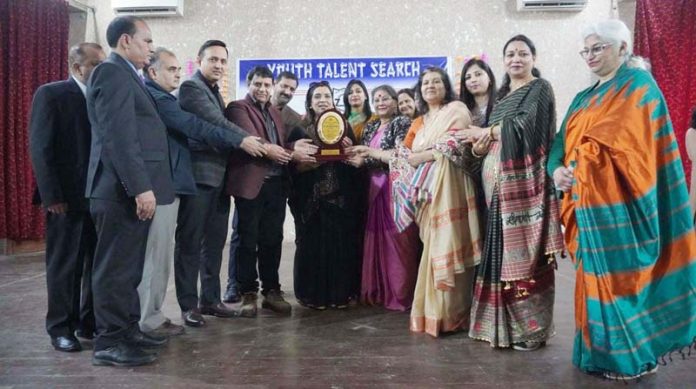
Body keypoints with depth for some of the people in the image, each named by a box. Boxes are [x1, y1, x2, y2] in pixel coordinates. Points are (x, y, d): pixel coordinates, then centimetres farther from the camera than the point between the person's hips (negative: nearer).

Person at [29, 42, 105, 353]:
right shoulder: (50, 94, -3)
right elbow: (40, 148, -8)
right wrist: (52, 196, -15)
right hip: (67, 197, -5)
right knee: (64, 265, 5)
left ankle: (91, 322, 22)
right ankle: (60, 328, 17)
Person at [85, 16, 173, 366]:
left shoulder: (126, 75, 20)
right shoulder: (112, 72, -11)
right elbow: (119, 137, -21)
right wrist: (141, 187, -24)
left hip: (132, 189, 10)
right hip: (123, 190, -10)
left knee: (128, 268, 15)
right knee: (115, 268, -2)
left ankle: (127, 331, 26)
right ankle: (109, 343, 7)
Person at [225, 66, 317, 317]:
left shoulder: (275, 113, 21)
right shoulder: (238, 108, -1)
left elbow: (280, 145, 16)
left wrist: (292, 149, -8)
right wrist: (292, 152, -15)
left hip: (276, 183, 6)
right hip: (251, 183, -6)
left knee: (273, 240, 10)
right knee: (248, 240, 2)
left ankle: (271, 291, 19)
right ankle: (248, 294, 12)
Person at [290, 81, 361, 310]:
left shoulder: (344, 127, 10)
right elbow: (296, 165, -4)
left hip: (340, 196, 2)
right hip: (312, 197, -2)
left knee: (341, 243, 3)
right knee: (314, 244, -1)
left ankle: (340, 293, 14)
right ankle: (313, 294, 11)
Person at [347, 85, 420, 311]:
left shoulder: (402, 123, -2)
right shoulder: (370, 128, 18)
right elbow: (362, 161, 15)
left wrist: (372, 152, -16)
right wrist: (351, 152, -4)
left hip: (395, 187, -6)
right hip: (375, 188, 7)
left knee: (396, 238, -5)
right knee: (376, 237, 7)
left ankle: (400, 294, 2)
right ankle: (377, 291, 16)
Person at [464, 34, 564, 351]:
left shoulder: (540, 88, 1)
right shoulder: (503, 94, 22)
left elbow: (525, 125, -15)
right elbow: (485, 143, 18)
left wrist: (486, 131, -2)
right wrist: (478, 146, -5)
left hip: (524, 180, -6)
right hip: (499, 182, 7)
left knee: (524, 252, -7)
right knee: (501, 251, 6)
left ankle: (531, 328, 3)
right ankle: (501, 324, 15)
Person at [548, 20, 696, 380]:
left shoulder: (638, 84, -4)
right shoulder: (585, 97, 19)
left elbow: (619, 141, -18)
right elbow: (564, 141, 9)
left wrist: (581, 165, -15)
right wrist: (557, 168, -10)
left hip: (618, 200, -7)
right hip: (588, 200, 8)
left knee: (620, 273, -3)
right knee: (596, 273, 11)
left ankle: (632, 355, 11)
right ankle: (600, 348, 22)